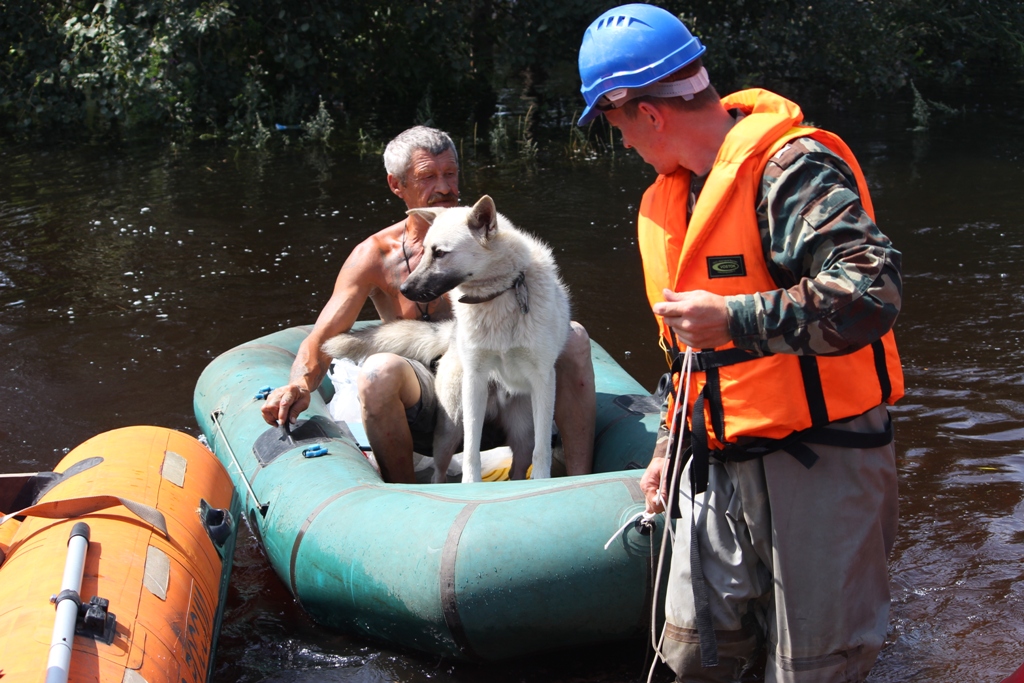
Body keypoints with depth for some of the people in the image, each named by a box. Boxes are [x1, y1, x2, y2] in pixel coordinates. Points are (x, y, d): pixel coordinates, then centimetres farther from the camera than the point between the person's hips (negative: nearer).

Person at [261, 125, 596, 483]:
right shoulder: (375, 256, 2)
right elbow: (320, 340, -5)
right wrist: (300, 385, -28)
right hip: (423, 405, -3)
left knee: (573, 337, -16)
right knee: (380, 369, -35)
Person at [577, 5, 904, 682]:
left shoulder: (791, 168, -15)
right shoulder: (672, 197, 14)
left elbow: (871, 292, -28)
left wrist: (736, 318, -26)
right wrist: (671, 448, 24)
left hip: (818, 463, -8)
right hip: (722, 467, 8)